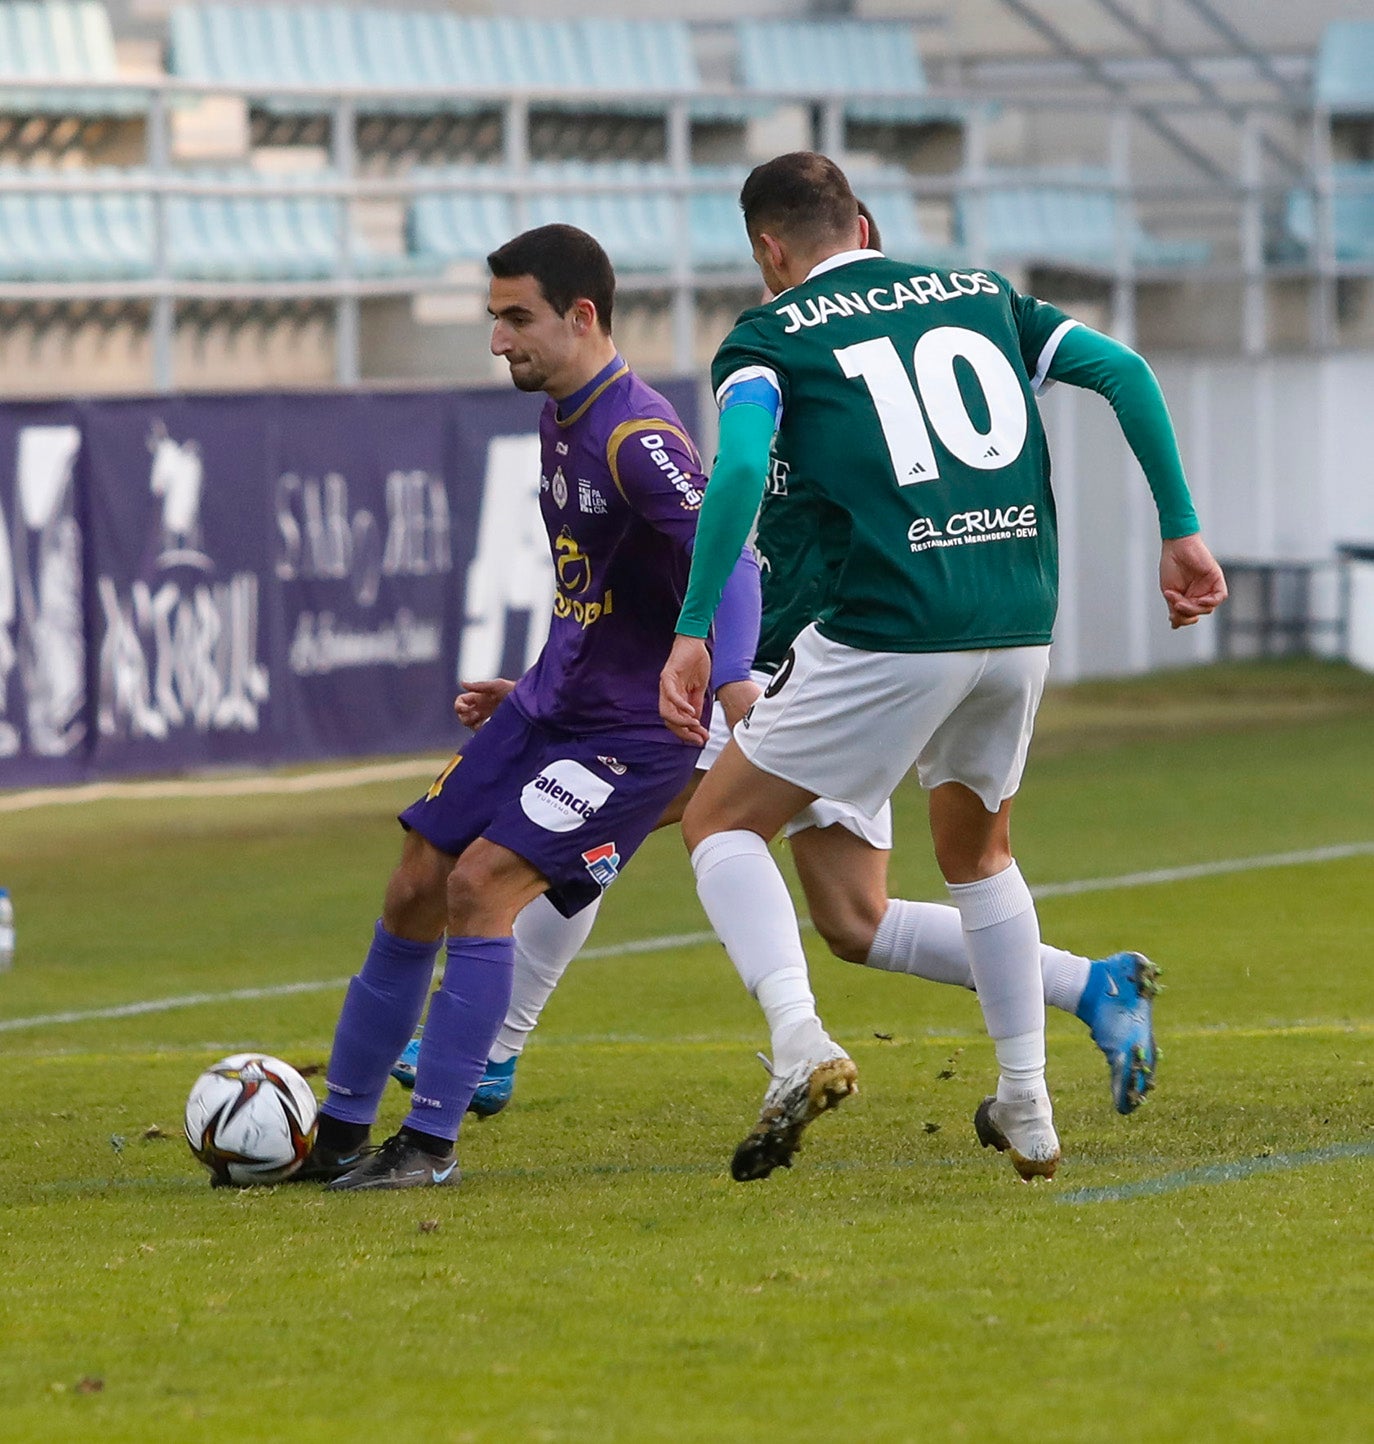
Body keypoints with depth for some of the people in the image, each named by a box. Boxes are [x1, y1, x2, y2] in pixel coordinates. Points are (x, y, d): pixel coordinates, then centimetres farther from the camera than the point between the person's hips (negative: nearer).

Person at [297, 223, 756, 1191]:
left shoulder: (639, 439, -22)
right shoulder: (559, 420, 8)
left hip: (638, 731, -9)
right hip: (548, 706, 9)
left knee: (482, 884, -20)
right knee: (418, 887, 6)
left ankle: (432, 1144, -11)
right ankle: (339, 1132, 18)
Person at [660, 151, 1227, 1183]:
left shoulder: (771, 336, 5)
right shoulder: (979, 295, 18)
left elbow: (741, 469, -13)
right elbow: (1124, 372, 10)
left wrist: (692, 632, -16)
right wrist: (1182, 535, 14)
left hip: (891, 632, -5)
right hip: (1023, 623, 5)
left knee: (721, 822, 9)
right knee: (977, 847, 29)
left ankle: (801, 1045, -13)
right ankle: (1028, 1110, 26)